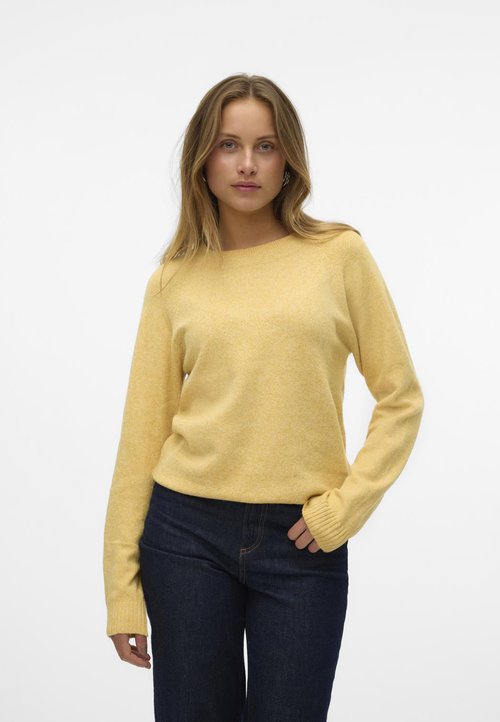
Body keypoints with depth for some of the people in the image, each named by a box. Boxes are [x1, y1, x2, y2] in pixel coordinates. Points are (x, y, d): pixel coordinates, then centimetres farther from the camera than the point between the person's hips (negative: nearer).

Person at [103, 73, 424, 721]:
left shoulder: (339, 254, 0)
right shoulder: (174, 280, 3)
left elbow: (401, 397, 3)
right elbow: (144, 430, 4)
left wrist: (345, 506, -7)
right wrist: (122, 585, 2)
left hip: (302, 543, -1)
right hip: (187, 531, 1)